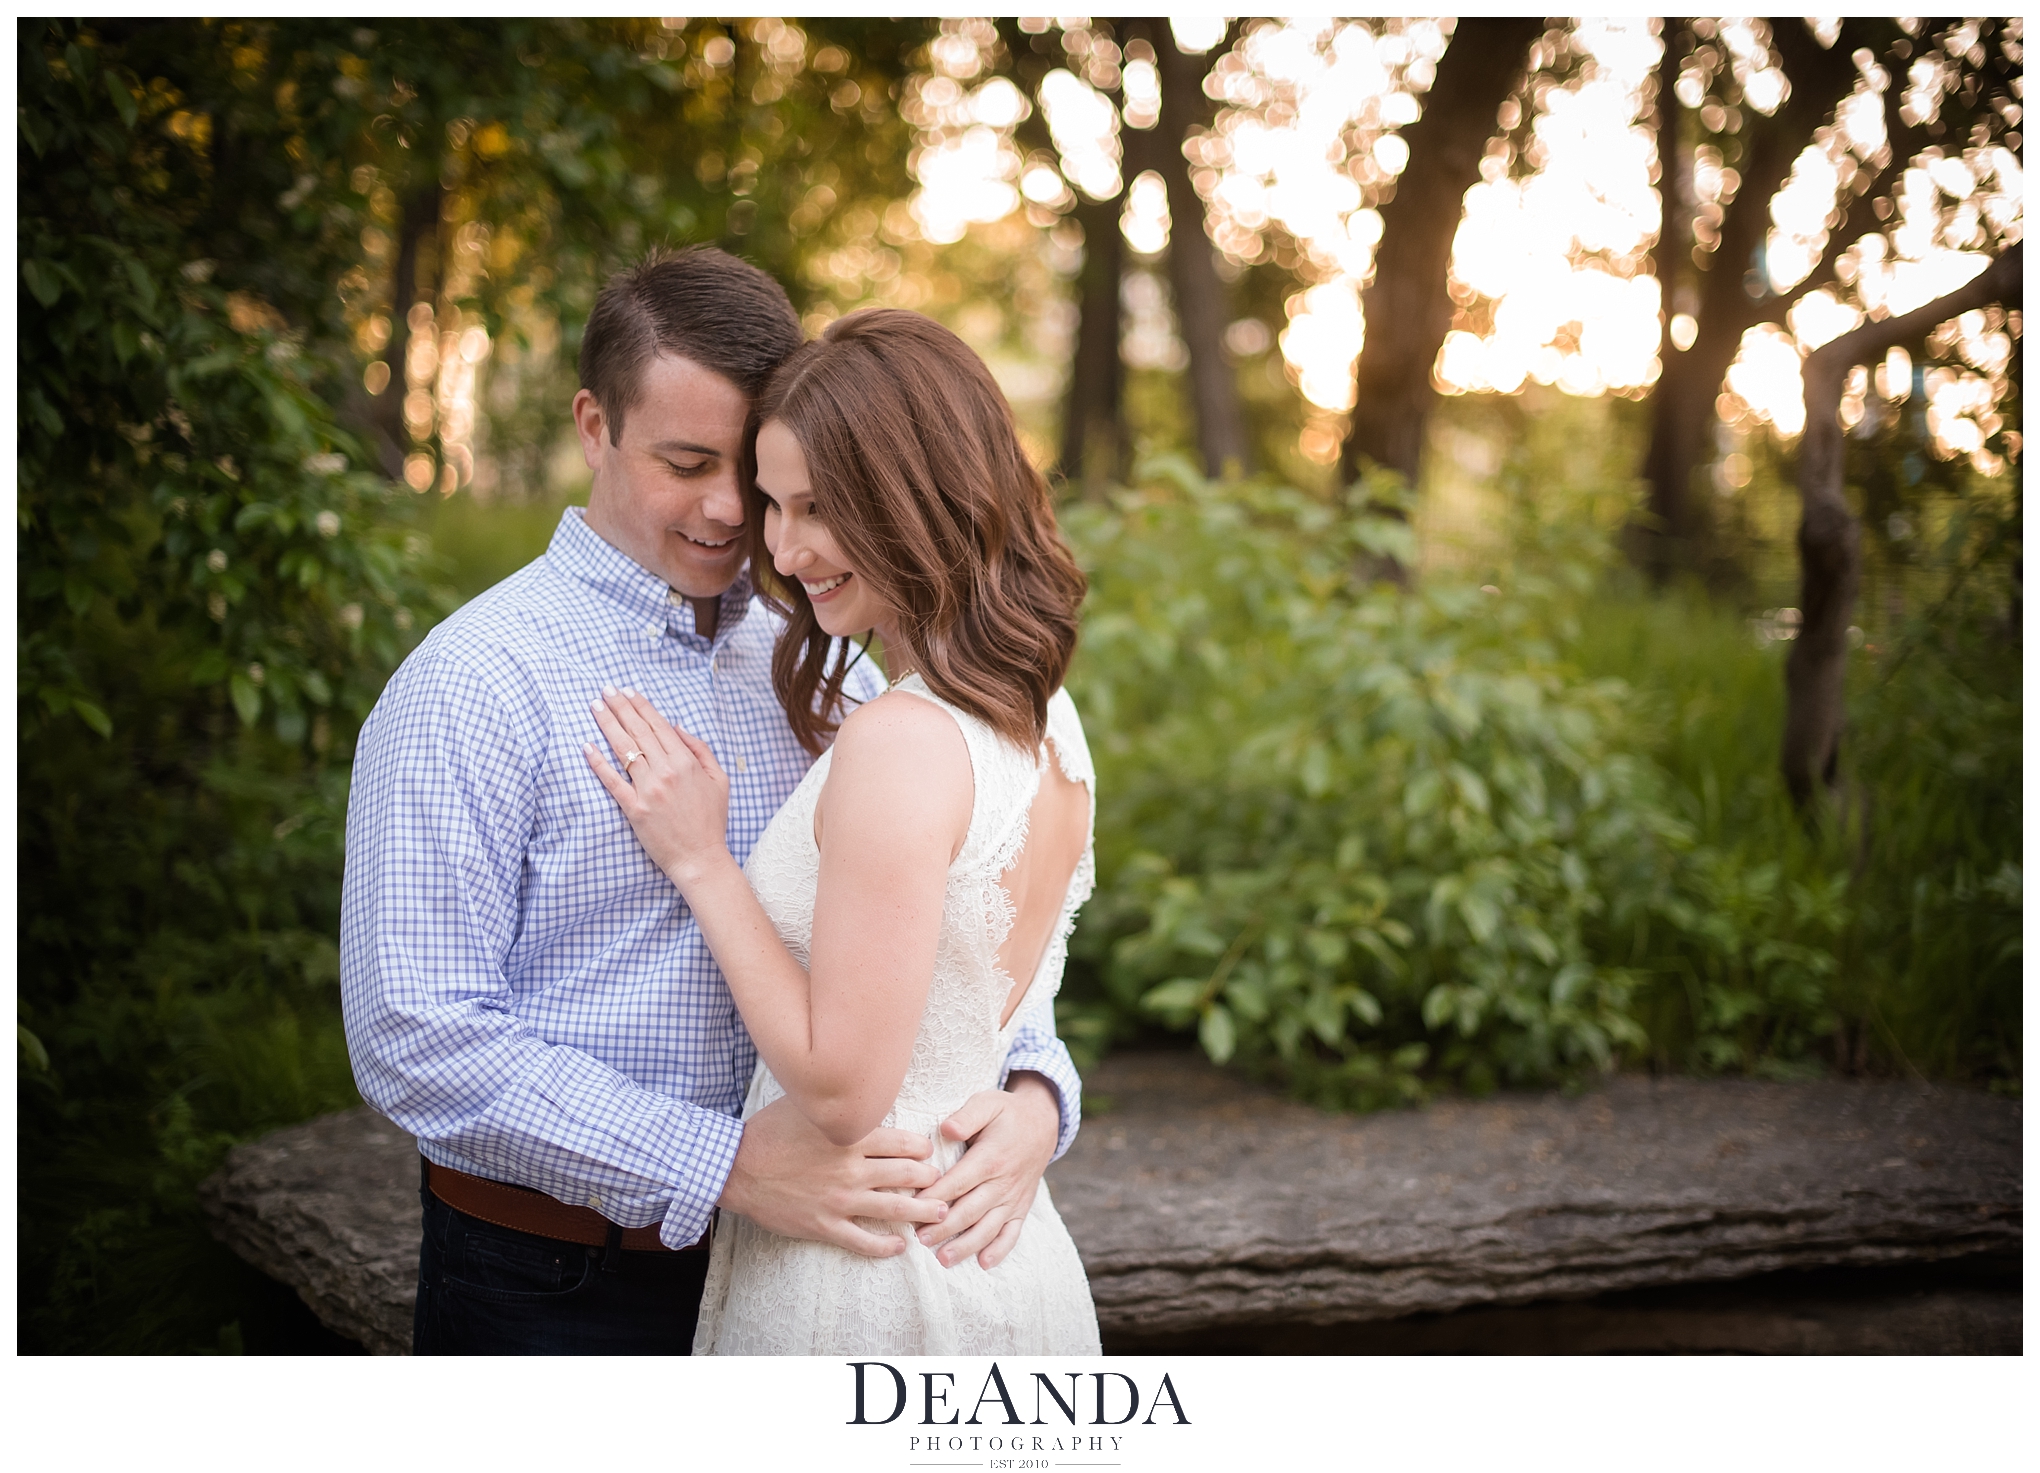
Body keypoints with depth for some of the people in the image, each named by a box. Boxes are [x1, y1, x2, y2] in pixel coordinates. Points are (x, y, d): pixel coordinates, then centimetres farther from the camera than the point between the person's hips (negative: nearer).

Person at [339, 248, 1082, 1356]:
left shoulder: (821, 673, 5)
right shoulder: (474, 688, -13)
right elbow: (417, 1036, -20)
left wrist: (1033, 1090, -15)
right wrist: (726, 1164, -26)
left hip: (785, 1269, 5)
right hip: (554, 1299, -5)